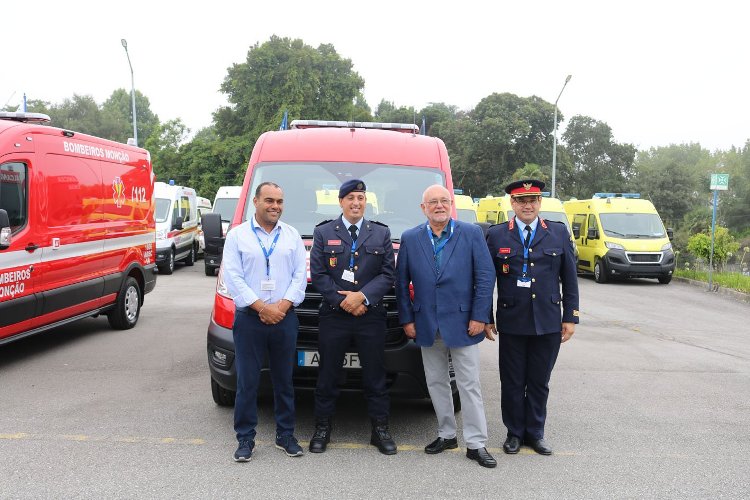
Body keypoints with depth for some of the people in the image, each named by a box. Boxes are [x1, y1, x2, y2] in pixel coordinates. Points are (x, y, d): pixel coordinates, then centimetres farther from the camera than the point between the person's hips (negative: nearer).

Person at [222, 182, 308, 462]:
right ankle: (245, 439, 15)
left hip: (285, 319, 2)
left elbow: (300, 275, 4)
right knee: (247, 381, 2)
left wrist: (283, 305, -10)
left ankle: (285, 435, 23)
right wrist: (262, 307, -13)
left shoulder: (292, 236, 10)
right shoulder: (238, 235, 3)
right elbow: (233, 277, -5)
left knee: (284, 380, 10)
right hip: (249, 319, -2)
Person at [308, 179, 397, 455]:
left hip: (371, 317, 1)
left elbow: (388, 274, 2)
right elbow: (318, 274, -1)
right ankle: (323, 428, 21)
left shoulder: (381, 233, 9)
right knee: (328, 375, 8)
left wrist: (363, 296, -12)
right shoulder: (323, 232, 6)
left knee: (375, 376, 8)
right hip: (333, 316, -1)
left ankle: (380, 429, 19)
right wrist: (343, 301, -10)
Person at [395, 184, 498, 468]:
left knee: (469, 385, 3)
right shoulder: (410, 239, 3)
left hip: (462, 324, -3)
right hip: (427, 325, 3)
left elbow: (485, 277, -4)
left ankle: (476, 443, 12)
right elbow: (401, 282, 5)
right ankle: (446, 435, 28)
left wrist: (479, 317, -9)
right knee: (436, 383, 13)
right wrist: (407, 319, 1)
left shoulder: (472, 234, -3)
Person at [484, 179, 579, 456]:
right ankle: (514, 433, 25)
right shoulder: (496, 235, 0)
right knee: (512, 382, 9)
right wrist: (485, 318, 0)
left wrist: (570, 317, 1)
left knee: (539, 382, 11)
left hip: (548, 323, 1)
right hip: (512, 323, -1)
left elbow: (569, 279, 5)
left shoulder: (559, 233, 4)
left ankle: (535, 432, 27)